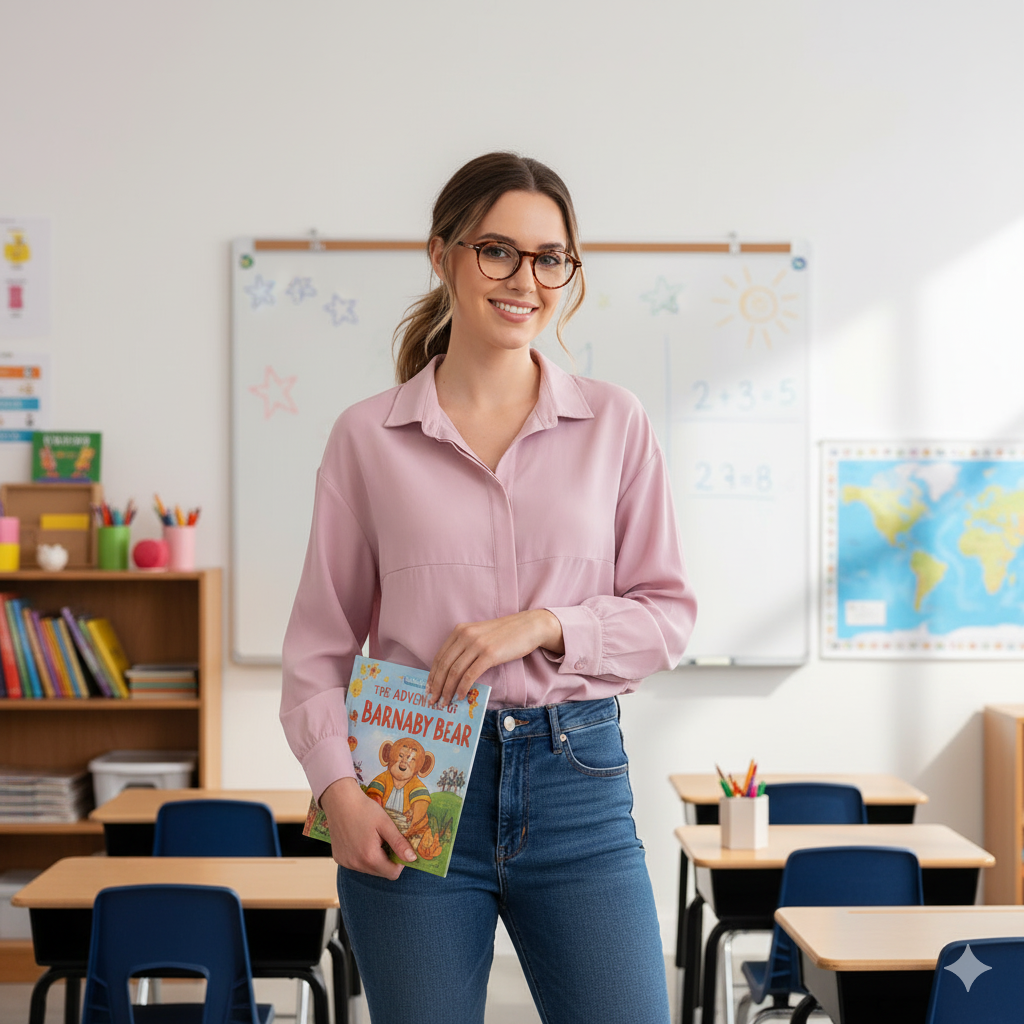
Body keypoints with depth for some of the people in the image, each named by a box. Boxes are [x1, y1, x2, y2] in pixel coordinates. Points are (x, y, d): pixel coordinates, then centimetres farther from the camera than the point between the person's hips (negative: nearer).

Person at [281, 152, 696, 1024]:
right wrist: (338, 787, -8)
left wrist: (543, 626, -10)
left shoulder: (614, 424, 5)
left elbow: (669, 613, 6)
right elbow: (319, 642, 5)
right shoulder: (368, 437, 3)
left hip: (578, 781, 1)